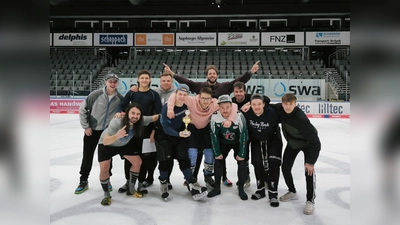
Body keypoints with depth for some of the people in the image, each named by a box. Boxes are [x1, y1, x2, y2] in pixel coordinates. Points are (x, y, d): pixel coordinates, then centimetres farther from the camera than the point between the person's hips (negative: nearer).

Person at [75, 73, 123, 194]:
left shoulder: (120, 98, -8)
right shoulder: (96, 94, -16)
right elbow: (82, 109, -9)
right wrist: (86, 126, -8)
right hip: (92, 130, -1)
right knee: (87, 157, 6)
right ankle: (83, 181, 22)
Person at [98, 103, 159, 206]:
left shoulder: (141, 121, -29)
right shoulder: (117, 122, -41)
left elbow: (155, 117, -13)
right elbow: (105, 141, -45)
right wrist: (117, 136, -63)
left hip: (125, 143, 5)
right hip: (106, 145, -4)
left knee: (138, 162, 0)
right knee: (104, 169, -16)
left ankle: (131, 189, 20)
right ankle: (106, 195, 9)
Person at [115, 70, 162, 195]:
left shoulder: (154, 94, -3)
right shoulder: (131, 93, 3)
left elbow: (158, 114, -7)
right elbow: (122, 105, 1)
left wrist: (154, 131, -13)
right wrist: (119, 112, -23)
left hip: (147, 130, -2)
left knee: (145, 156, 2)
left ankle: (141, 182, 16)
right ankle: (128, 181, 22)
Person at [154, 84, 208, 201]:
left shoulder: (187, 105, -12)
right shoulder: (166, 107, -27)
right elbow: (166, 128, -28)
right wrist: (179, 134, -42)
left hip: (180, 133, 4)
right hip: (163, 135, -4)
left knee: (184, 159, 0)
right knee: (165, 160, -8)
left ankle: (191, 185, 9)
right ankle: (163, 183, 17)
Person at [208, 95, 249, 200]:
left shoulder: (239, 116, -33)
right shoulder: (215, 117, -26)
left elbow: (243, 135, -26)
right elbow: (214, 135, -16)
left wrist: (241, 154, -21)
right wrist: (217, 152, -12)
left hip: (238, 142, -2)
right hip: (223, 142, 2)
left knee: (242, 162, -9)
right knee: (218, 161, -1)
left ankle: (241, 189, 10)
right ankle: (217, 188, 15)